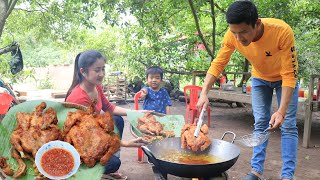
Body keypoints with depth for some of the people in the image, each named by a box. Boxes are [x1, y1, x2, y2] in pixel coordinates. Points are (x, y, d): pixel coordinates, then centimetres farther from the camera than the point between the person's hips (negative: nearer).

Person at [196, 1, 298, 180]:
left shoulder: (282, 32, -38)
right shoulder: (232, 36, -29)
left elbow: (289, 75, -34)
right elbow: (218, 64, -20)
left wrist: (282, 111, -40)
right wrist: (204, 93, -32)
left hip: (284, 77, -2)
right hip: (260, 79, 3)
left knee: (288, 126, -5)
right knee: (260, 124, 3)